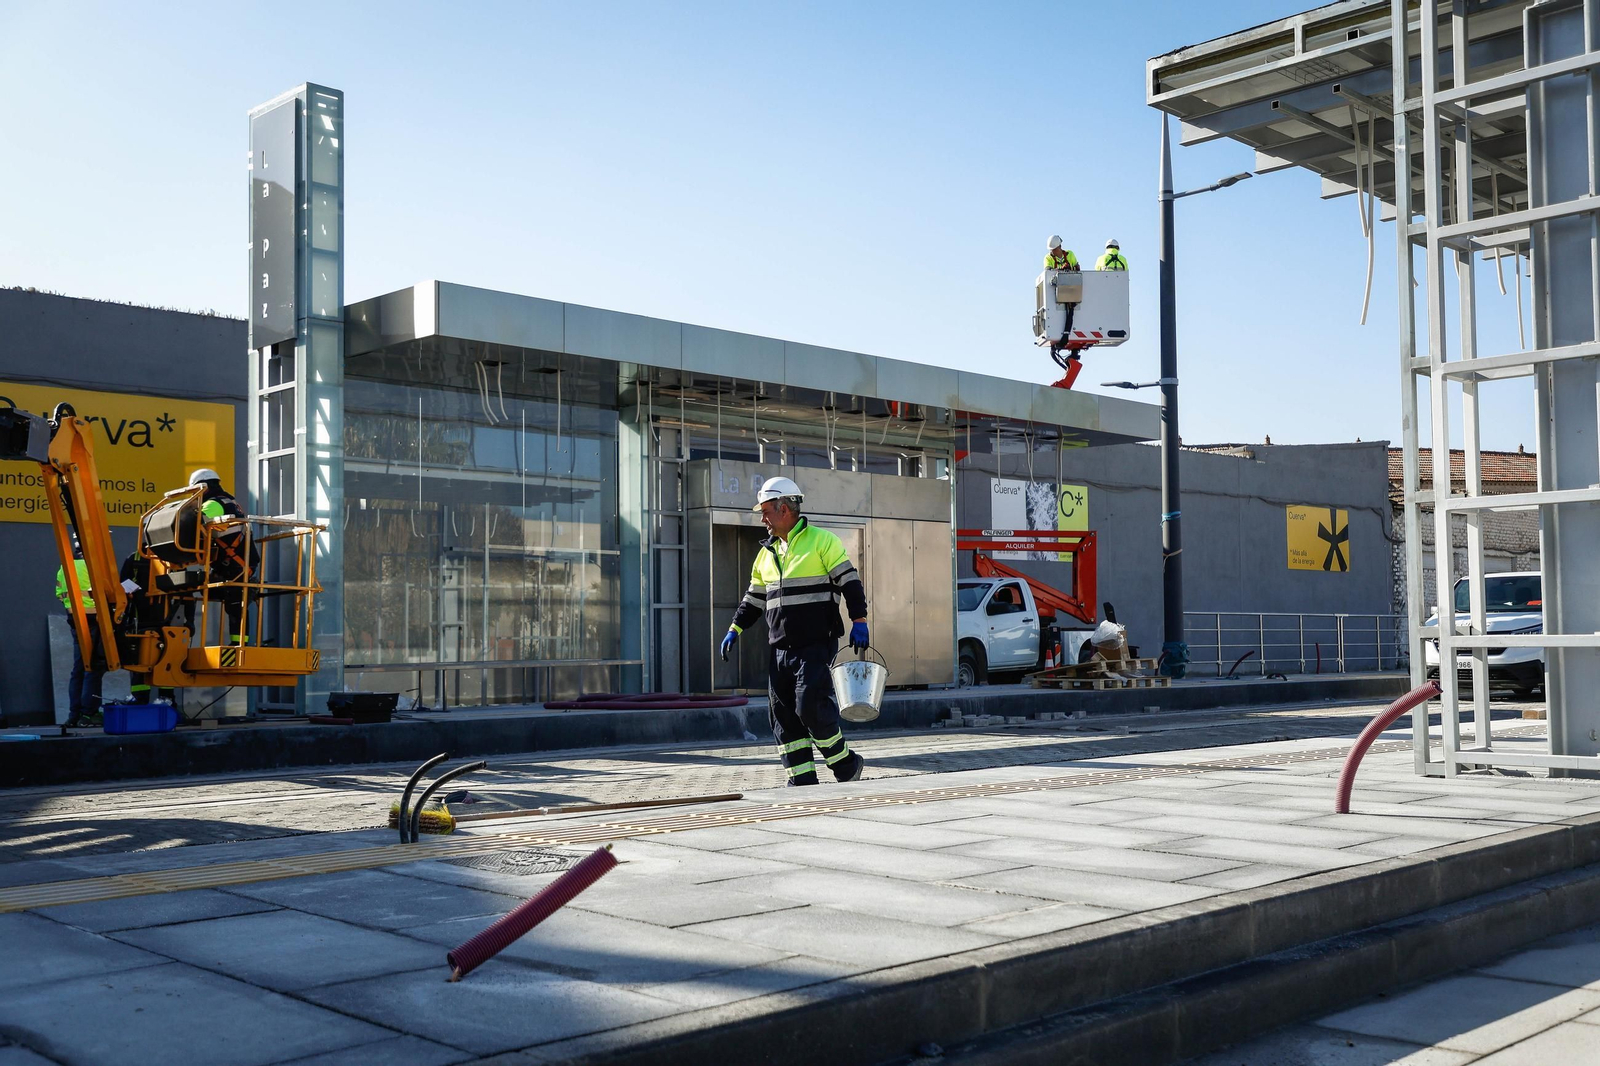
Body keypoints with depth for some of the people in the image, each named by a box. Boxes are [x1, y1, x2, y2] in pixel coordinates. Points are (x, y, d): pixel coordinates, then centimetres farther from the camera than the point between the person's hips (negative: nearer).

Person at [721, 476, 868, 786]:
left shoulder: (822, 541, -4)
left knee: (810, 707, -14)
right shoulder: (767, 553, 16)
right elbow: (754, 597, 23)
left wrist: (859, 622, -13)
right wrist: (735, 629, 16)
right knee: (783, 714, 3)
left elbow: (850, 582, -7)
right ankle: (802, 780, 9)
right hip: (779, 648, 7)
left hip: (816, 645, -7)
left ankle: (846, 764, 6)